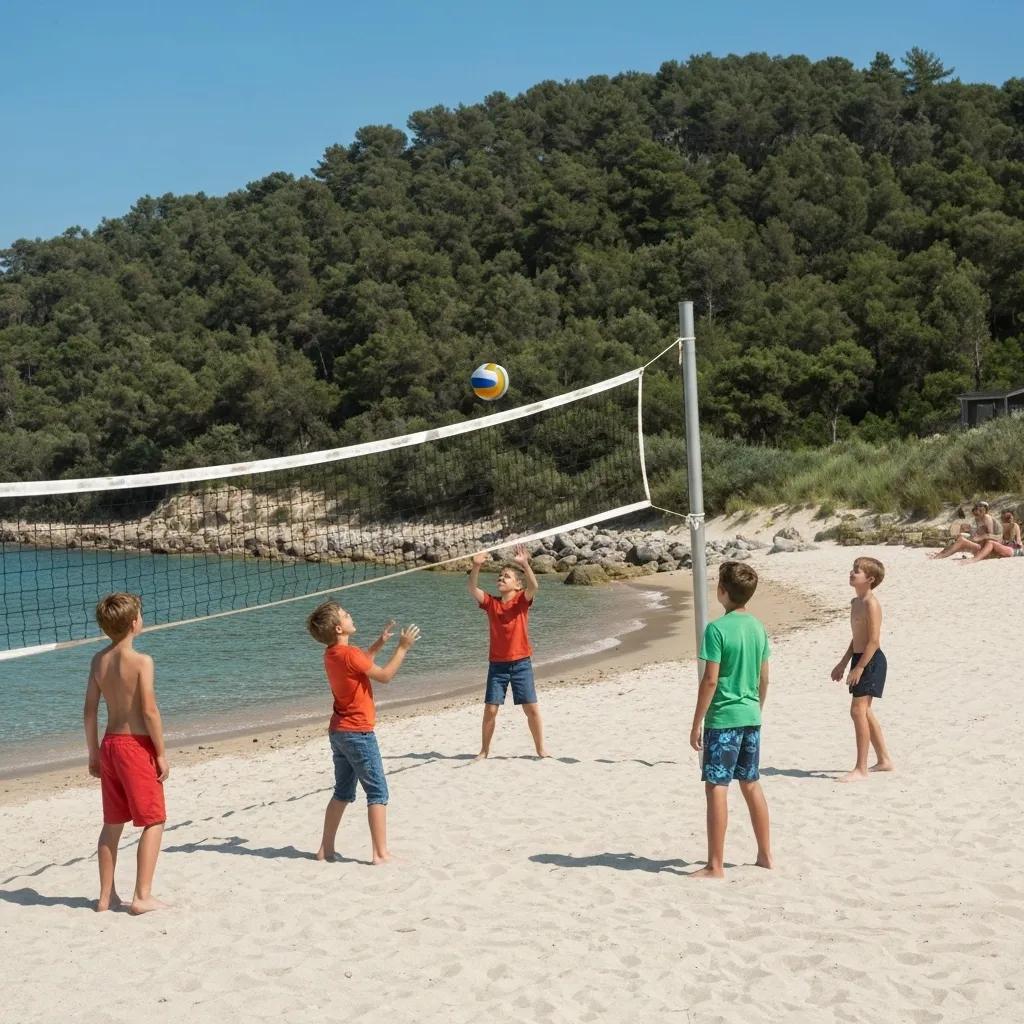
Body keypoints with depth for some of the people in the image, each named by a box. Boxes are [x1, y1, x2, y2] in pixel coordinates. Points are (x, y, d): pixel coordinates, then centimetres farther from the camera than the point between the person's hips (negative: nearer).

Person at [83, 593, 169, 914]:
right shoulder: (141, 661, -15)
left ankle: (106, 896, 21)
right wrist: (162, 754, -10)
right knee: (153, 822, 3)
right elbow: (150, 711, -17)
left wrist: (94, 753, 15)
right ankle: (142, 896, 0)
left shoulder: (98, 661, 4)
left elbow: (90, 710, 6)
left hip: (110, 743, 7)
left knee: (112, 824, 16)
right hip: (137, 745, -7)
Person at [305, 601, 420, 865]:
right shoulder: (348, 654, -20)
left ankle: (326, 849, 19)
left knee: (342, 793, 17)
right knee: (378, 792, -3)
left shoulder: (332, 654, 8)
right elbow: (385, 675, -14)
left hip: (339, 731, 9)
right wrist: (403, 647, -9)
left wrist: (378, 644, 18)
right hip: (358, 732, -9)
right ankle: (381, 853, -3)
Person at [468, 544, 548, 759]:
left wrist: (525, 564, -39)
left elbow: (533, 586, -23)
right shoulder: (491, 602, 2)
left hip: (521, 663, -2)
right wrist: (476, 567, -29)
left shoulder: (522, 600, -3)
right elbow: (473, 589, -13)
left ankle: (541, 749, 15)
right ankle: (484, 751, 15)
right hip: (497, 664, 2)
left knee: (532, 708, 2)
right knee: (490, 709, 1)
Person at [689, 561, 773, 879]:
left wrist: (697, 723, -10)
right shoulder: (758, 627, 7)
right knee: (751, 785, 17)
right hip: (751, 717, 7)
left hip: (723, 718, -7)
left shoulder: (717, 629, -15)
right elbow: (764, 678, 13)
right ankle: (765, 855, 24)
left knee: (716, 788, -2)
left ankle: (715, 866, 1)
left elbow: (710, 680, -16)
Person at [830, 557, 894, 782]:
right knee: (864, 711, 16)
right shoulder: (856, 602, 13)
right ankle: (884, 760, 28)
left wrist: (859, 667, -23)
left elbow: (874, 640, -21)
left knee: (858, 710, -11)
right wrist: (843, 663, 22)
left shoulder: (871, 604, -17)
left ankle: (861, 768, -7)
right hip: (860, 659, 10)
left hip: (870, 661, -10)